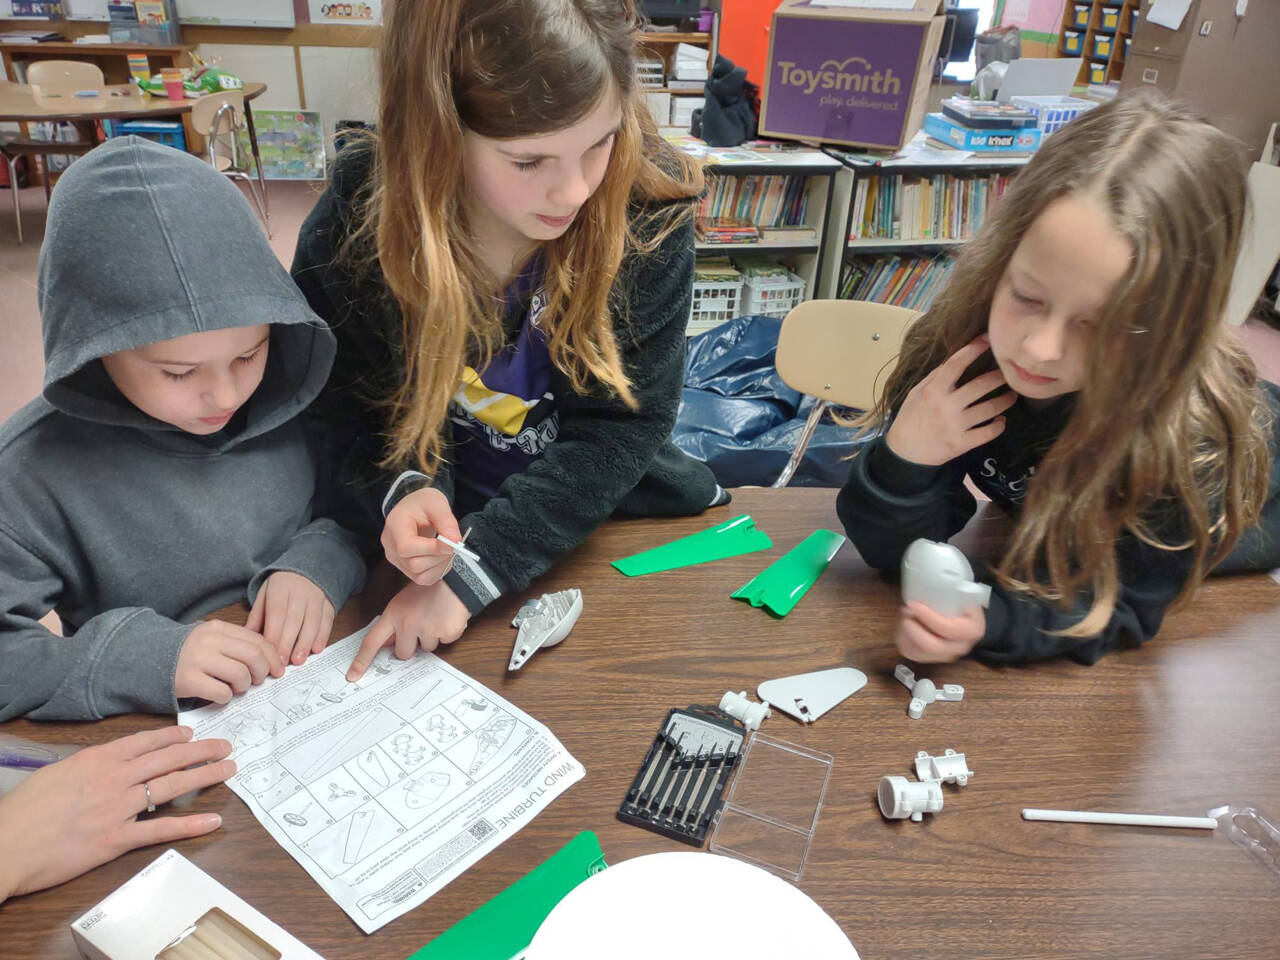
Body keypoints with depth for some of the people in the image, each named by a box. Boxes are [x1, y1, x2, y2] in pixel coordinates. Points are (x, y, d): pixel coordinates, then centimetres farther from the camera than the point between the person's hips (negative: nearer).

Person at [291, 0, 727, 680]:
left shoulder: (651, 211, -20)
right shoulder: (352, 224, -17)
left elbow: (619, 426, -18)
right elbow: (345, 408, -2)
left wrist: (472, 569, -26)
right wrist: (404, 491, -25)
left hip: (607, 517, -2)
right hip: (434, 531, 3)